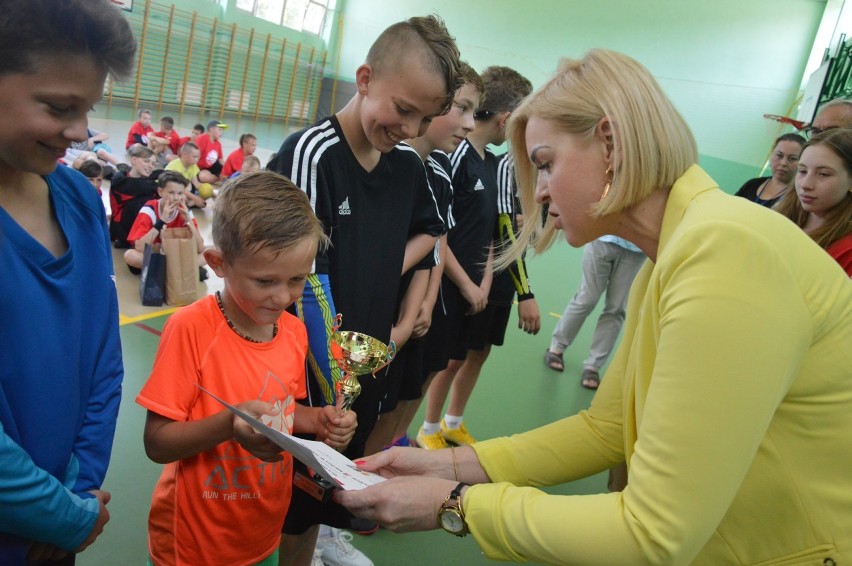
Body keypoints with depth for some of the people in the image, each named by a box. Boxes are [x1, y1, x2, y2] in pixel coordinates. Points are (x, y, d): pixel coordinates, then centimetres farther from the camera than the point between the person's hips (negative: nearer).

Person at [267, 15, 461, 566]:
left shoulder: (409, 162, 0)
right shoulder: (310, 153, -18)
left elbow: (429, 229, 20)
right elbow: (302, 280, -21)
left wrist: (386, 274, 2)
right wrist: (331, 386, -21)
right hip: (308, 369, -5)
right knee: (294, 492, 13)